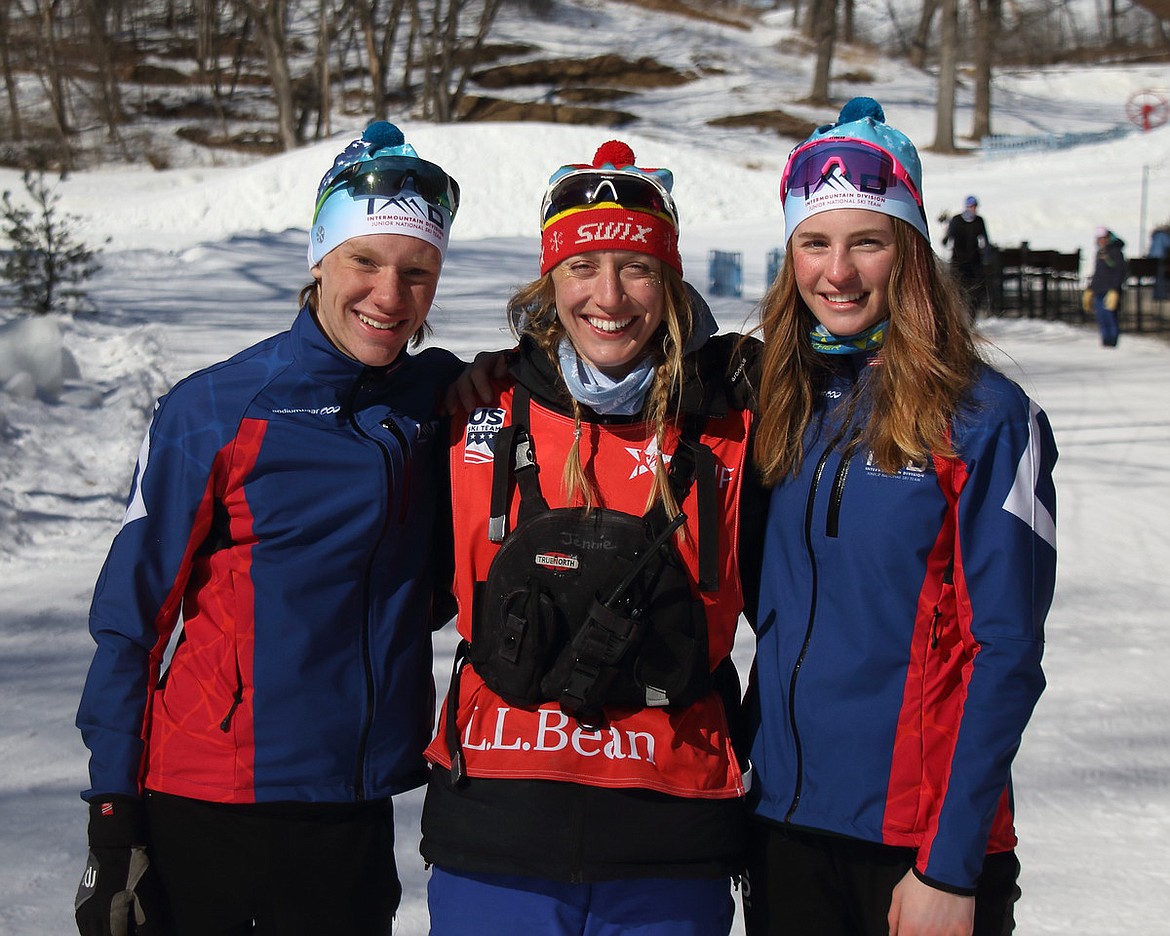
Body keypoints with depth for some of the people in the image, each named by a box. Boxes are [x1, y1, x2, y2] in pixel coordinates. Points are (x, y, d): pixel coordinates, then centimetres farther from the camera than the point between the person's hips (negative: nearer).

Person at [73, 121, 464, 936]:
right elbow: (131, 617, -5)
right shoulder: (214, 411, -7)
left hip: (356, 816, 3)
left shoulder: (440, 404, 3)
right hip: (200, 811, -3)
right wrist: (113, 818, -8)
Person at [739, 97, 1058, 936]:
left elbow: (1004, 652, -11)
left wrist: (950, 867, -15)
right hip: (785, 825, 5)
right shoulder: (783, 409, 6)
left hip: (924, 837, -4)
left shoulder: (984, 418, -9)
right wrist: (745, 794, 5)